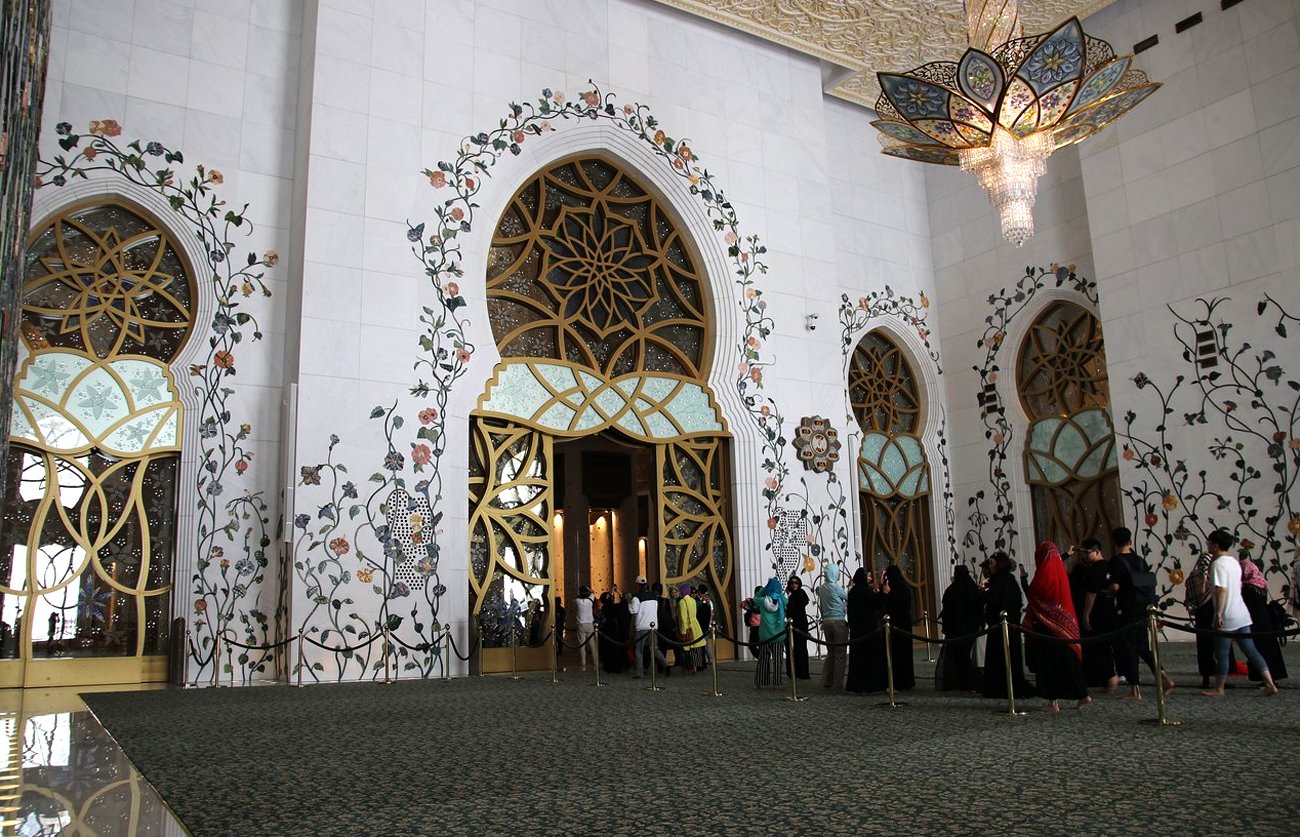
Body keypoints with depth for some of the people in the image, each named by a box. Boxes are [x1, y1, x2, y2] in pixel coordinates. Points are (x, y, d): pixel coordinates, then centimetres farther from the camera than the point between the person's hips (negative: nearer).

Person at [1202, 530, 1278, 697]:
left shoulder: (1218, 564, -15)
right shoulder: (1234, 562, 13)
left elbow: (1221, 590, -23)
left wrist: (1218, 614, -22)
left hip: (1227, 616, -8)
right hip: (1242, 614, 8)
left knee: (1221, 654, 2)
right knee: (1250, 650, 11)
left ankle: (1218, 689, 11)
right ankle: (1270, 684, 6)